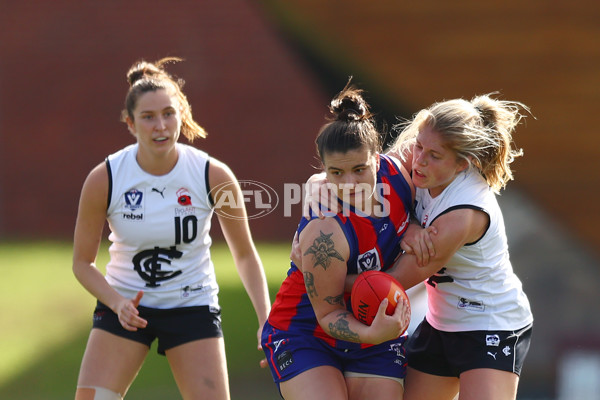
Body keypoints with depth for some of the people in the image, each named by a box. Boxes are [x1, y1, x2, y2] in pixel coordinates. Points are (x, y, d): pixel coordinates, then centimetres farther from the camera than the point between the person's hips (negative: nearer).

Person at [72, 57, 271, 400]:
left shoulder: (214, 176, -14)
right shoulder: (103, 179, -14)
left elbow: (245, 255, 0)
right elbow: (83, 262, -3)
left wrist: (266, 320, -9)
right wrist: (117, 303, -21)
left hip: (193, 306, 0)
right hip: (126, 304, 0)